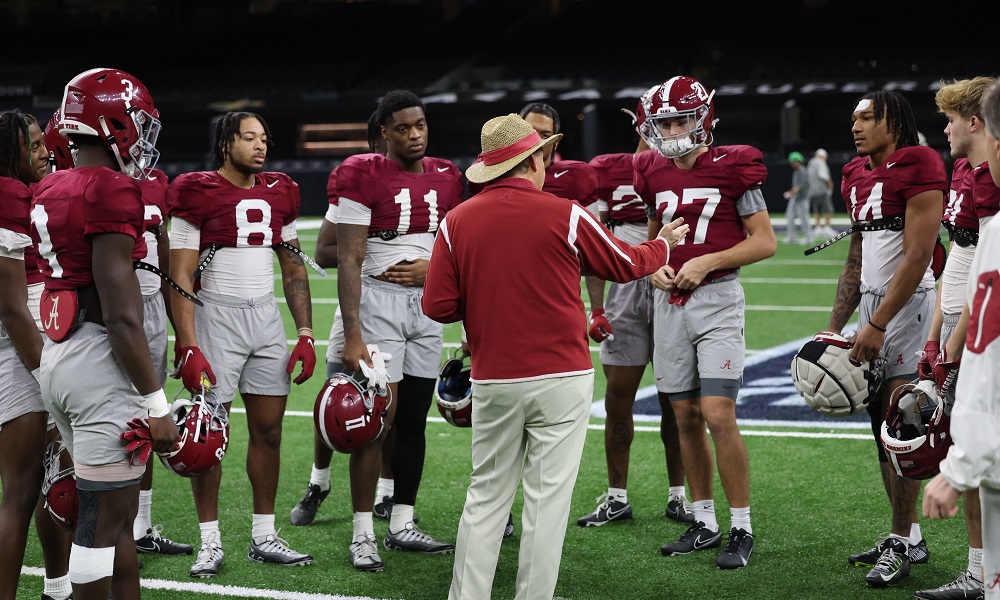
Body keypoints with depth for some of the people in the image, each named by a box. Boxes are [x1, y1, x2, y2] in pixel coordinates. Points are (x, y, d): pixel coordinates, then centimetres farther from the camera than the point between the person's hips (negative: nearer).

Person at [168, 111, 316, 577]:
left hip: (266, 316, 5)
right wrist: (188, 347, -16)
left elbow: (293, 269, 15)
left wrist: (305, 335, 8)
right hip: (216, 315, -5)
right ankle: (210, 542, 8)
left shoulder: (278, 193, 9)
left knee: (269, 429, 7)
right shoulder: (197, 194, -8)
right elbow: (180, 277, -10)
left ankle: (264, 537, 17)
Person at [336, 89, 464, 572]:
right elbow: (349, 261, -14)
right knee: (378, 418, -9)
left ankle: (402, 525, 19)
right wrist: (352, 336, -19)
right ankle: (362, 535, -1)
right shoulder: (365, 177, -10)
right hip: (378, 300, -6)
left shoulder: (446, 178, 7)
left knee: (414, 418, 9)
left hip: (426, 301, 6)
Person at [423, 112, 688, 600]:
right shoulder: (565, 215, -6)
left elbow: (437, 306, -2)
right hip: (562, 376, -3)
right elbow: (624, 265, 9)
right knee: (548, 497, 4)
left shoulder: (457, 222, 0)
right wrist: (663, 245, 29)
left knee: (486, 496, 12)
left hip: (493, 381, 3)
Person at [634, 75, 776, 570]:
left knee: (718, 415, -12)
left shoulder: (732, 169, -7)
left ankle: (742, 529, -1)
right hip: (670, 301, 6)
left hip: (717, 297, -5)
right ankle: (704, 523, 19)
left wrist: (707, 262, -15)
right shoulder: (654, 175, 9)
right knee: (686, 417, 9)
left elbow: (765, 242, -6)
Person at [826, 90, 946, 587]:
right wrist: (835, 327, 15)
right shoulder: (859, 178, 15)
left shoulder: (917, 169, -11)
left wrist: (877, 325, -17)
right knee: (882, 428, 9)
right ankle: (910, 538, 17)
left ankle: (901, 544, 1)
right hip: (872, 303, 8)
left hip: (908, 303, -8)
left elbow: (917, 257, -16)